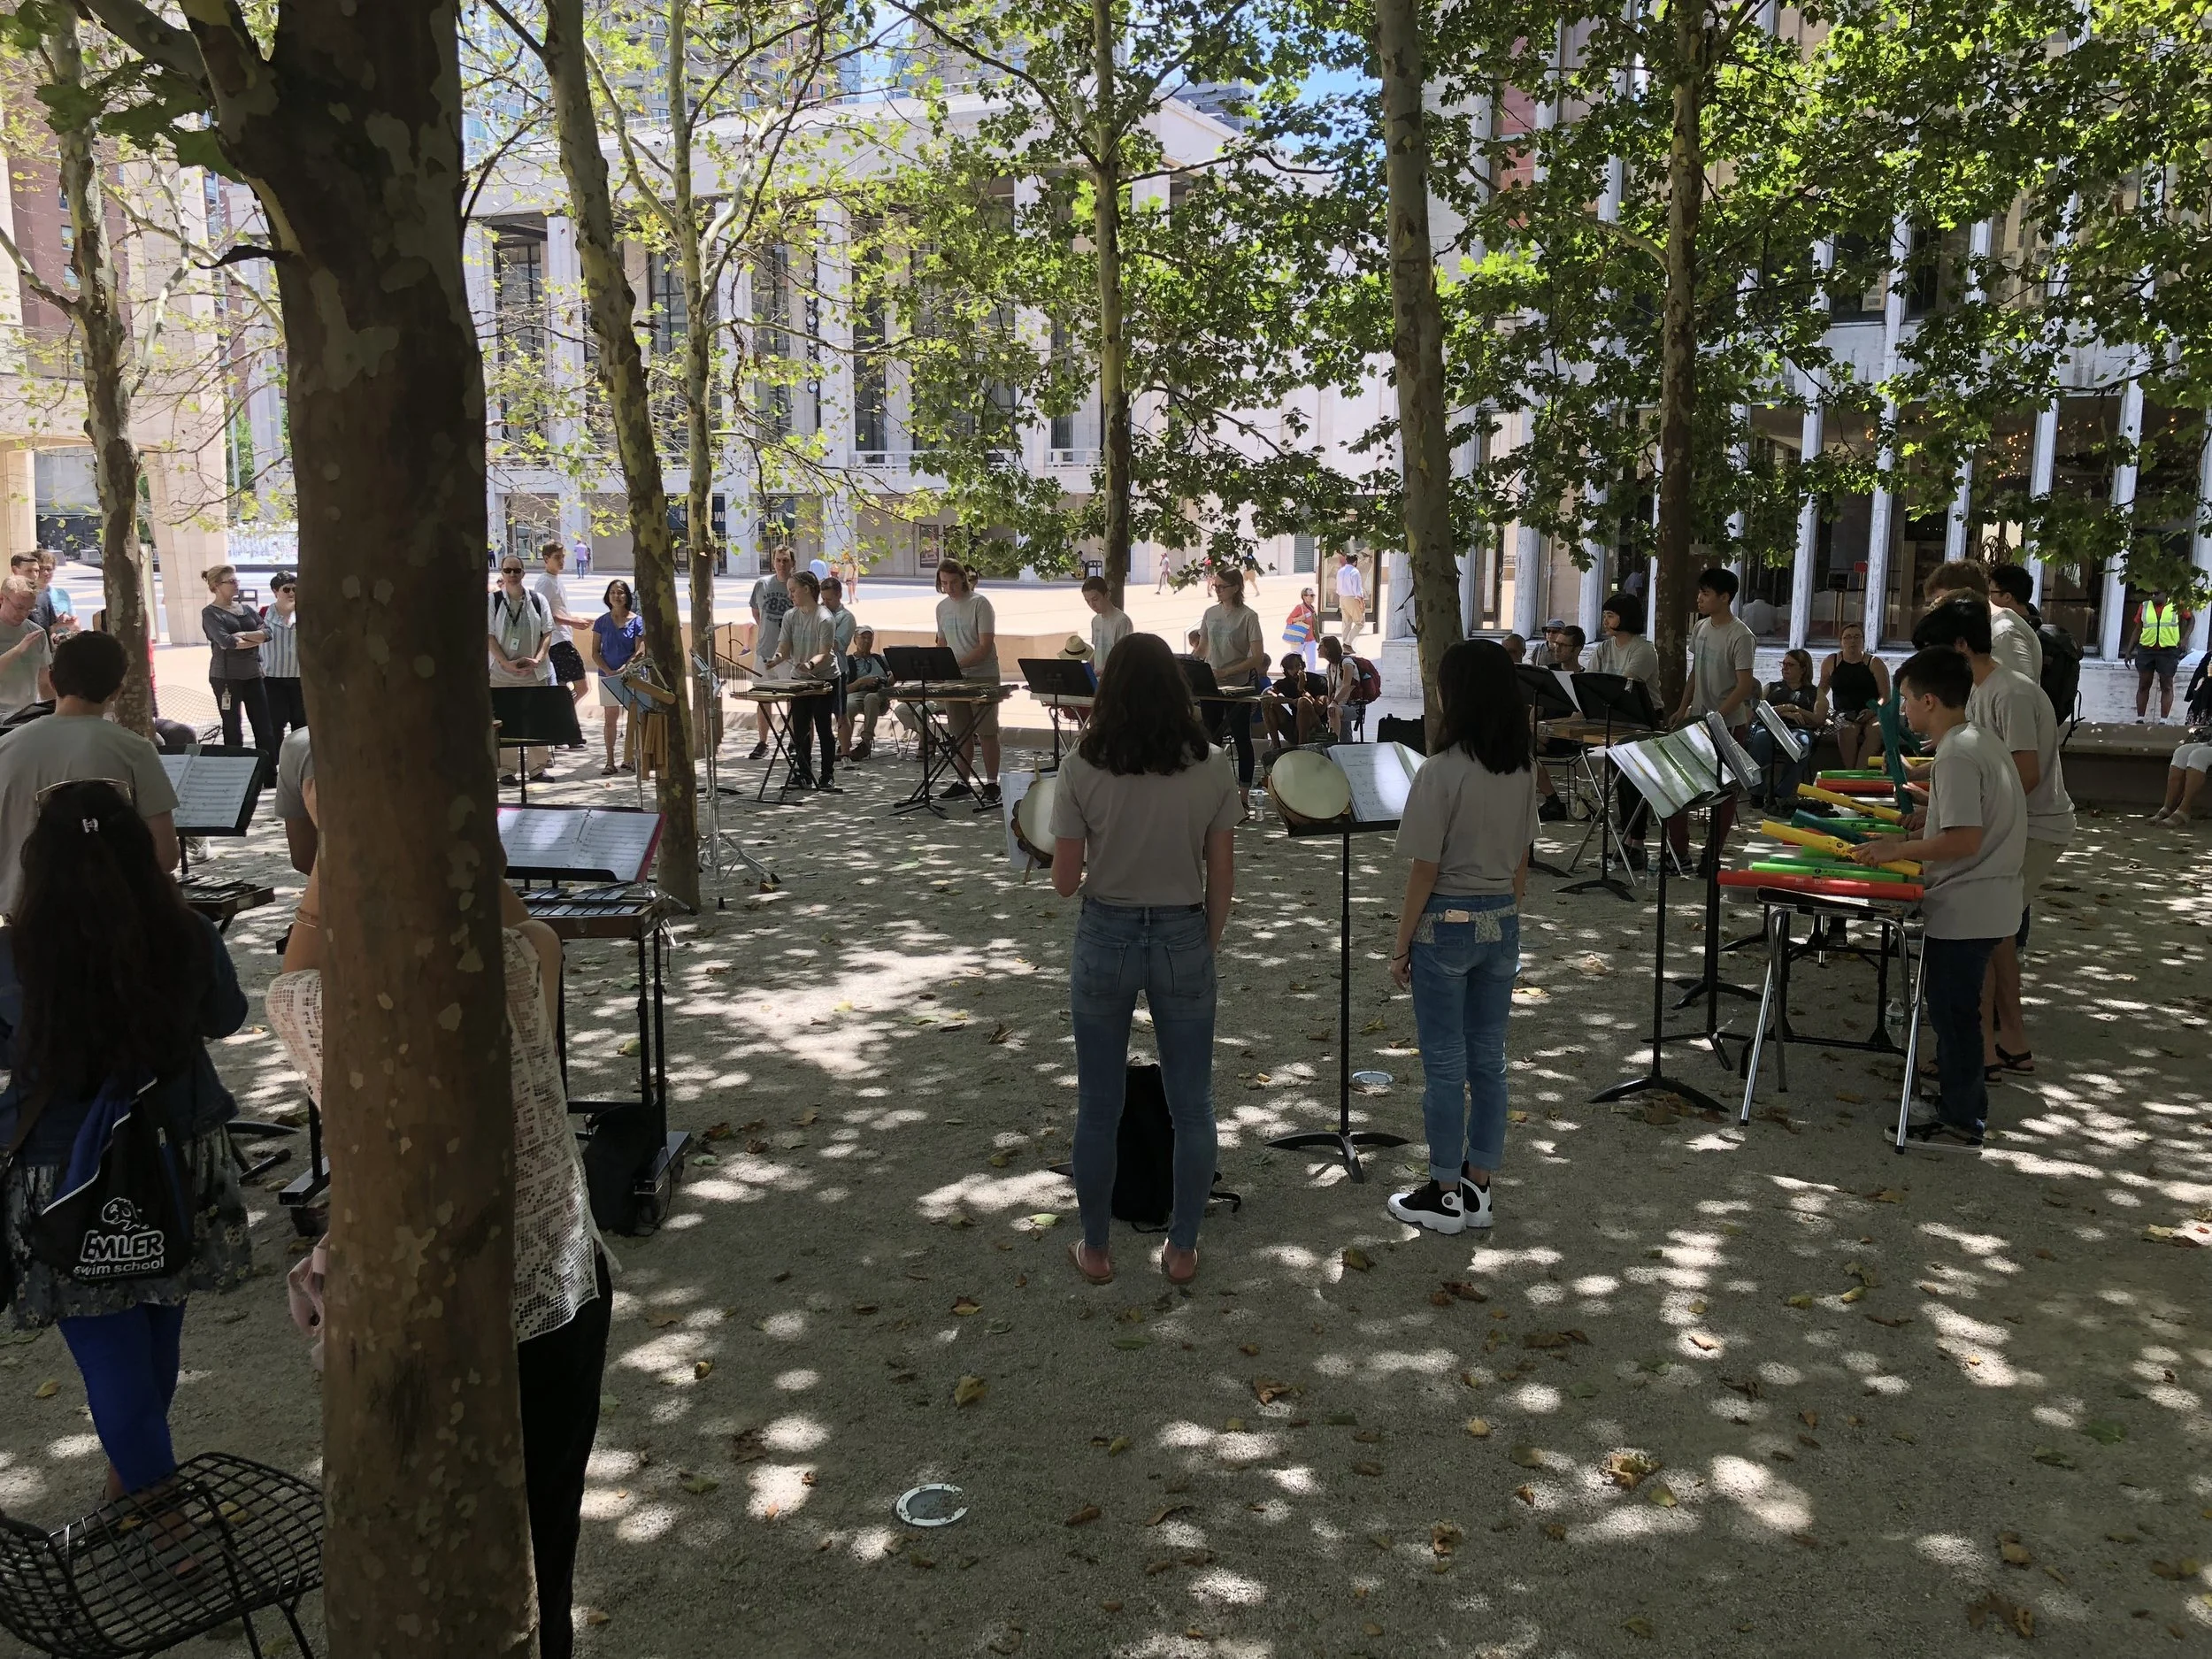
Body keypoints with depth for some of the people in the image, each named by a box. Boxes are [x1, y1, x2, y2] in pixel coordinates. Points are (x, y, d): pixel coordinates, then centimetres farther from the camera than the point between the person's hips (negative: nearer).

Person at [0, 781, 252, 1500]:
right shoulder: (189, 941, -15)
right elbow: (225, 1017, 4)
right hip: (177, 1172, 3)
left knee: (113, 1362, 8)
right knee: (154, 1337, 23)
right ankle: (136, 1469, 45)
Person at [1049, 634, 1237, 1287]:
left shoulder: (1081, 769, -11)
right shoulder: (1212, 767, -7)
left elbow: (1065, 882, -8)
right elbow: (1222, 878, -2)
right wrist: (1207, 946, 11)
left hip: (1105, 940, -1)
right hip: (1183, 939, 1)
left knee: (1098, 1106, 13)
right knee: (1191, 1103, 14)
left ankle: (1096, 1250, 25)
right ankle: (1182, 1249, 24)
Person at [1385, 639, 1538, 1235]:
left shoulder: (1440, 772, -18)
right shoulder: (1524, 770, 2)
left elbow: (1425, 872, -15)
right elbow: (1521, 862, 9)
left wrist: (1401, 944, -5)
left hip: (1446, 924, -6)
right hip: (1502, 924, 6)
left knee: (1445, 1065, 4)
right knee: (1488, 1060, 13)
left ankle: (1444, 1196, 15)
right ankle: (1477, 1189, 23)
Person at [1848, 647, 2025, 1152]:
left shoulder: (1956, 756, -21)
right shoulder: (1976, 741, 10)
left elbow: (1964, 840, -27)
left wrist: (1899, 850, -18)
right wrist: (1909, 842, 14)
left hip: (1964, 911, -10)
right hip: (1979, 903, 10)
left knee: (1953, 1012, 0)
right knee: (1955, 1009, 19)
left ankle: (1960, 1124, 10)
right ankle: (1960, 1105, 30)